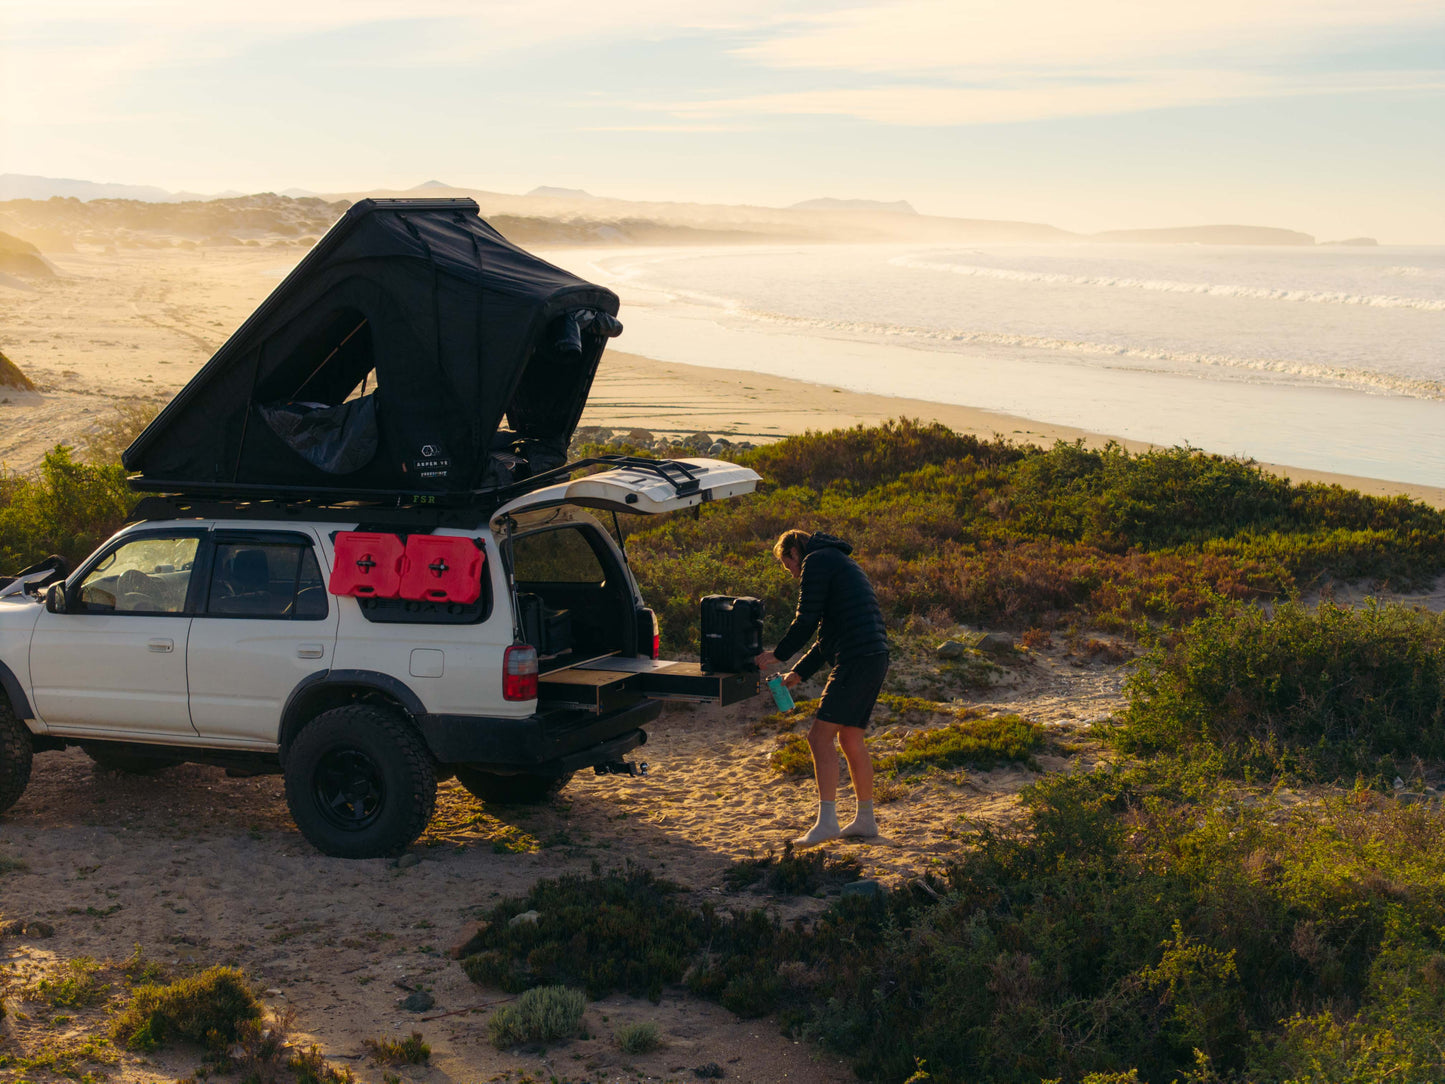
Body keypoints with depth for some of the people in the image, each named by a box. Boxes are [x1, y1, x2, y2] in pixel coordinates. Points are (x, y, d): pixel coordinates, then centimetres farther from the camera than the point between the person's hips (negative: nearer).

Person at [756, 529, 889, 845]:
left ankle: (826, 820, -16)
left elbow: (806, 620, -9)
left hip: (855, 661, -10)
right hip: (875, 658, 10)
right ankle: (865, 819, 22)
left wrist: (778, 655, 4)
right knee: (850, 738, 17)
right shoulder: (842, 563, 29)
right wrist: (798, 673, 26)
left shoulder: (816, 561, -2)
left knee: (820, 736, -11)